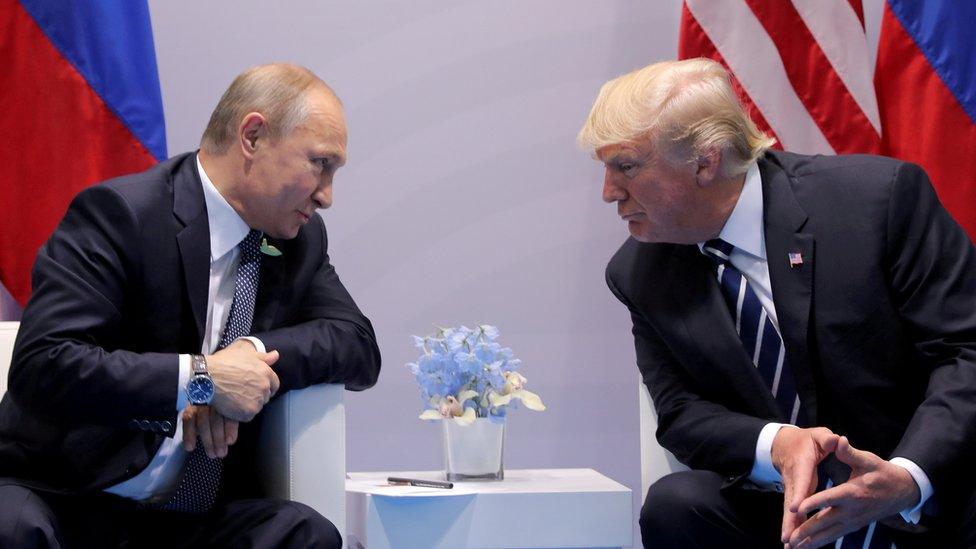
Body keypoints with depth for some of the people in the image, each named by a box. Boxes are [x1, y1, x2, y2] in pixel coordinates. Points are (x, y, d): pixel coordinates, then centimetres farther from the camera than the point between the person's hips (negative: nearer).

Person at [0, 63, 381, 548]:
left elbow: (359, 346, 8)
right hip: (65, 502, -6)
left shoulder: (300, 241, 10)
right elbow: (42, 366, -21)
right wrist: (201, 378, -23)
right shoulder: (117, 213, -12)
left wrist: (255, 352, -11)